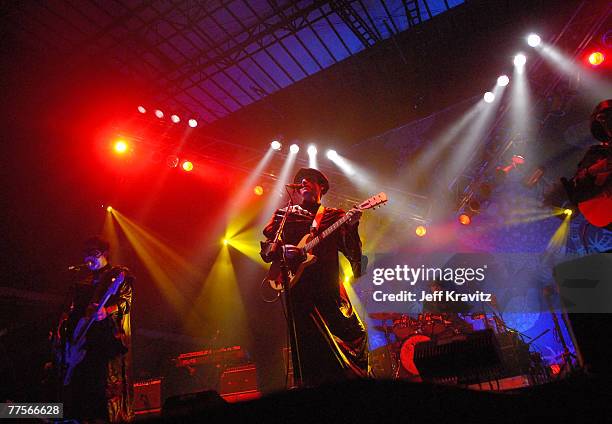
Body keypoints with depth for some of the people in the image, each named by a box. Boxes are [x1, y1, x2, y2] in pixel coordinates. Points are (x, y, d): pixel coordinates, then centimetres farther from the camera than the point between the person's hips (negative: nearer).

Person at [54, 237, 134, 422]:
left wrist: (106, 311, -25)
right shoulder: (83, 283, 24)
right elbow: (71, 311, 21)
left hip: (110, 339, -7)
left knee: (110, 388, -11)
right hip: (83, 340, 7)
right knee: (80, 385, 5)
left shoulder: (119, 274, 5)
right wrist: (61, 332, 6)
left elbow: (125, 303, -8)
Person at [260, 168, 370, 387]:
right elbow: (265, 249, 9)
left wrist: (351, 226, -16)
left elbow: (353, 253, 1)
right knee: (312, 347, -1)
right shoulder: (283, 214, 14)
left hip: (330, 289, 1)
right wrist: (282, 251, -11)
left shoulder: (334, 216, 12)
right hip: (299, 289, 0)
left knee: (355, 334, -5)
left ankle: (359, 378, 16)